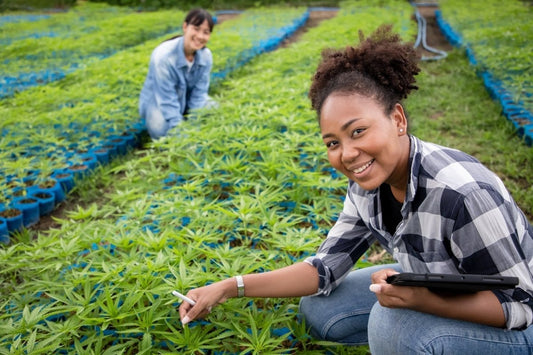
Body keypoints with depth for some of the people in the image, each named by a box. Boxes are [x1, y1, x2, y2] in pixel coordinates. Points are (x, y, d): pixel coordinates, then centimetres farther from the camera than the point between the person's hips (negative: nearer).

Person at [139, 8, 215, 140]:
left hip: (186, 101, 5)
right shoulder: (163, 56, -31)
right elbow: (167, 101, -30)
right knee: (161, 128, -34)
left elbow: (199, 93, -12)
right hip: (157, 103, -5)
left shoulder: (206, 56, -16)